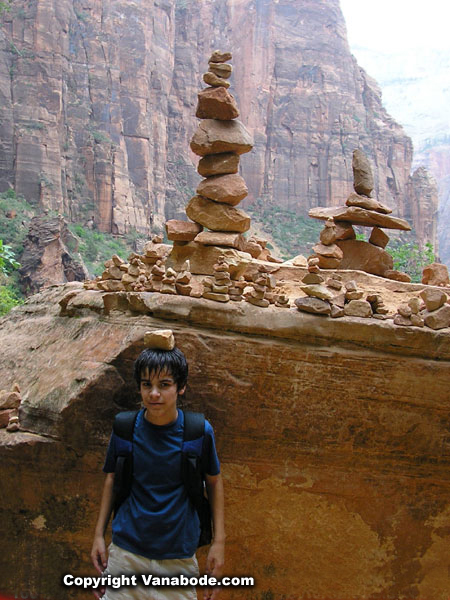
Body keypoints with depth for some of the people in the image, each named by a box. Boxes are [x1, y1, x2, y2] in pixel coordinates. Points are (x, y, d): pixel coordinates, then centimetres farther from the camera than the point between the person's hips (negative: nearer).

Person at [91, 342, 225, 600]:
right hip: (126, 551, 1)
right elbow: (112, 479, 7)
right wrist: (99, 534, 5)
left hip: (179, 556, 0)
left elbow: (214, 481, 3)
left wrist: (219, 541, 0)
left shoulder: (200, 431, -10)